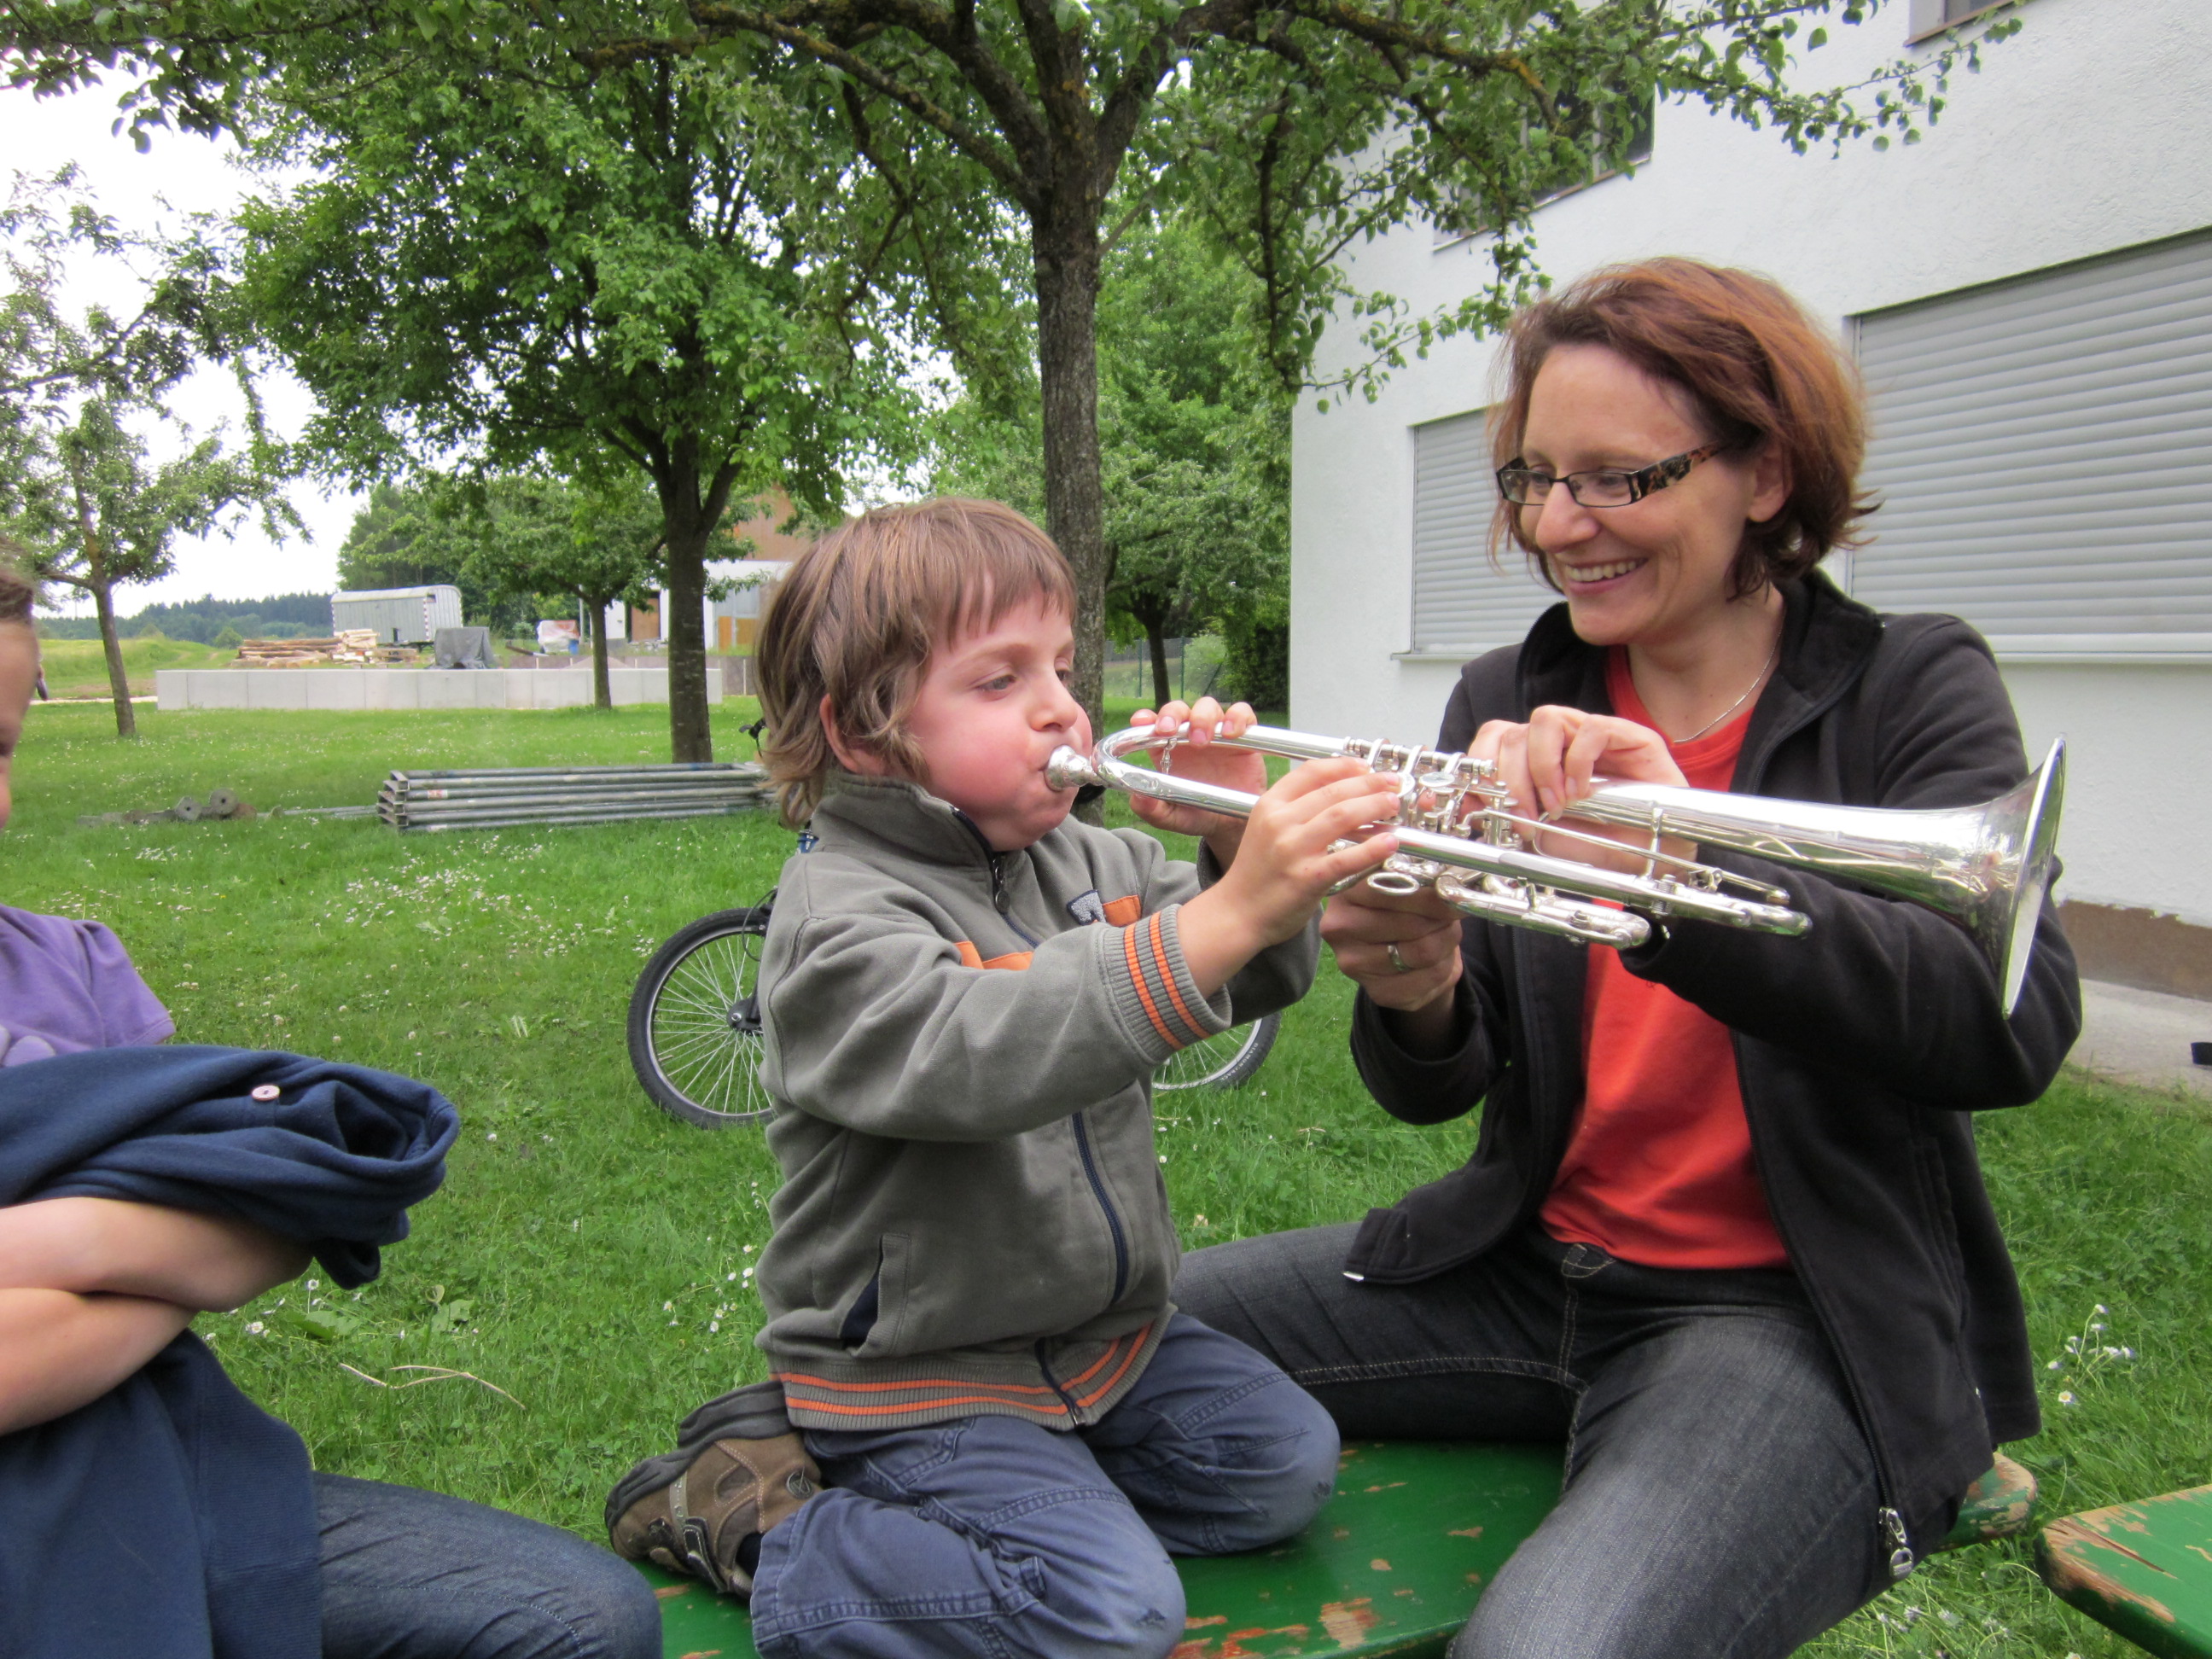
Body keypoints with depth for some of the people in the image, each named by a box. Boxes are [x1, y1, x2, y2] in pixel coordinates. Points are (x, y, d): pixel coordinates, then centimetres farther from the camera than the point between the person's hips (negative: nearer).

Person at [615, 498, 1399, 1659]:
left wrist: (1242, 846, -18)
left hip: (1102, 1325, 8)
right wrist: (1227, 912, -49)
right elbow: (978, 1054, -41)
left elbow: (1252, 982, 4)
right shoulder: (840, 915, -22)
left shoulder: (1085, 860, 3)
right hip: (916, 1371, -8)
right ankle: (769, 1529, -1)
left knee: (1284, 1463, 7)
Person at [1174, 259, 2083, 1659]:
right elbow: (1439, 1093, 2)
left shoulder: (1911, 688, -5)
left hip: (1802, 1317, -4)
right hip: (1530, 1267, 5)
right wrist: (1420, 1004, -22)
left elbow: (2015, 1027, -23)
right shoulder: (1508, 703, 4)